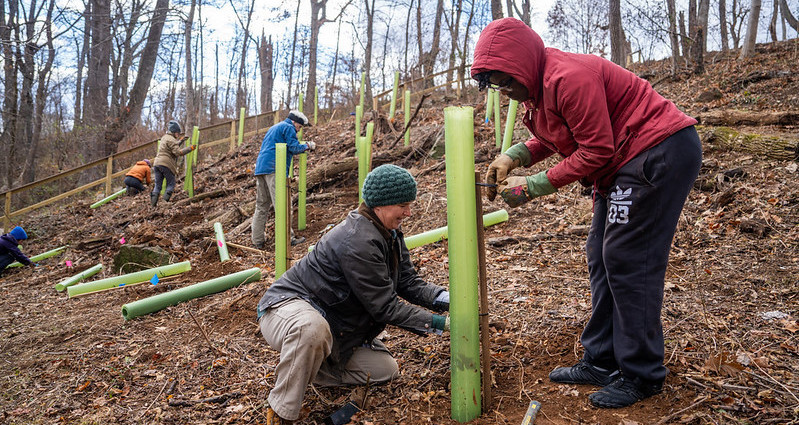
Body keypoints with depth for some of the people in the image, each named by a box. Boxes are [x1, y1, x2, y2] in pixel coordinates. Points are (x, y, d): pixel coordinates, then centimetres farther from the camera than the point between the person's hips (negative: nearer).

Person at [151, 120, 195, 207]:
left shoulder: (164, 137, 21)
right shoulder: (171, 140, -8)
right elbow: (178, 152, -18)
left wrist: (180, 141, 32)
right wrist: (190, 148, -15)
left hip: (157, 163, 8)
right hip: (166, 164, -8)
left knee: (157, 185, 9)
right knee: (171, 184, 4)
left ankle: (153, 202, -1)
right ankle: (165, 200, -9)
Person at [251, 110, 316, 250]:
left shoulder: (273, 128, 31)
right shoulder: (288, 127, 2)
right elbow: (294, 148, -7)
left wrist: (302, 146, 30)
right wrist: (307, 146, 11)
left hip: (260, 168, 9)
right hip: (275, 169, -9)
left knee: (261, 206, 8)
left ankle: (258, 241, 7)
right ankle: (288, 238, -11)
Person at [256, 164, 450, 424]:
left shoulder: (391, 235, 2)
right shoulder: (357, 242, -30)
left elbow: (409, 283, 1)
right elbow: (385, 307, -27)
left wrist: (447, 298, -16)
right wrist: (440, 324, -25)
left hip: (335, 328, 9)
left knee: (385, 370, 3)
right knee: (311, 328, -44)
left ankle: (301, 369, 11)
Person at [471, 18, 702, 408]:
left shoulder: (568, 78, -24)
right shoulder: (539, 83, 7)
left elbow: (596, 151, -23)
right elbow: (556, 138, 14)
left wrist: (532, 186, -19)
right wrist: (513, 156, -2)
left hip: (661, 152, -11)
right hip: (626, 163, 11)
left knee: (626, 261, -9)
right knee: (601, 257, 10)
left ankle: (642, 376, 4)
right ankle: (601, 363, 19)